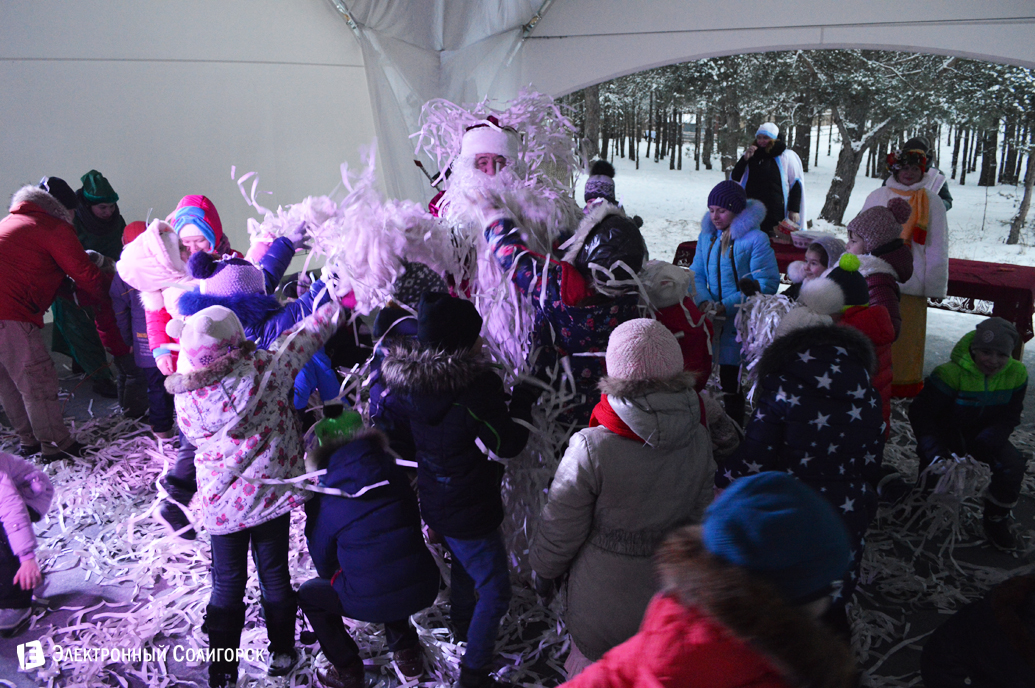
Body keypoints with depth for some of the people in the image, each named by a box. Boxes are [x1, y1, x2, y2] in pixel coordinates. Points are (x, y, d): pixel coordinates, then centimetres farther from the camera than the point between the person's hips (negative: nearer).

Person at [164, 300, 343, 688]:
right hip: (272, 494, 0)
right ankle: (281, 654, 34)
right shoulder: (266, 370, -19)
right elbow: (308, 334, -7)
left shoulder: (187, 398, -13)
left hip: (223, 505, 0)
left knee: (227, 585, 16)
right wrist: (336, 307, 8)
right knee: (274, 575, 18)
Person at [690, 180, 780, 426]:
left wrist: (728, 305, -20)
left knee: (732, 385, -2)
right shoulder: (706, 236, 10)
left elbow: (766, 284, -14)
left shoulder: (756, 239, -10)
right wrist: (703, 301, -10)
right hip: (713, 323, 5)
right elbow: (697, 274, 11)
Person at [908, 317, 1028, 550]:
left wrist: (984, 444, -24)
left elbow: (1009, 417, -7)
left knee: (1013, 465, -20)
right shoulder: (950, 373, -29)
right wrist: (934, 453, -31)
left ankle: (996, 520, 5)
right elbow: (920, 412, -23)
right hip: (945, 433, -3)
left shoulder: (1017, 374, -13)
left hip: (982, 434, 4)